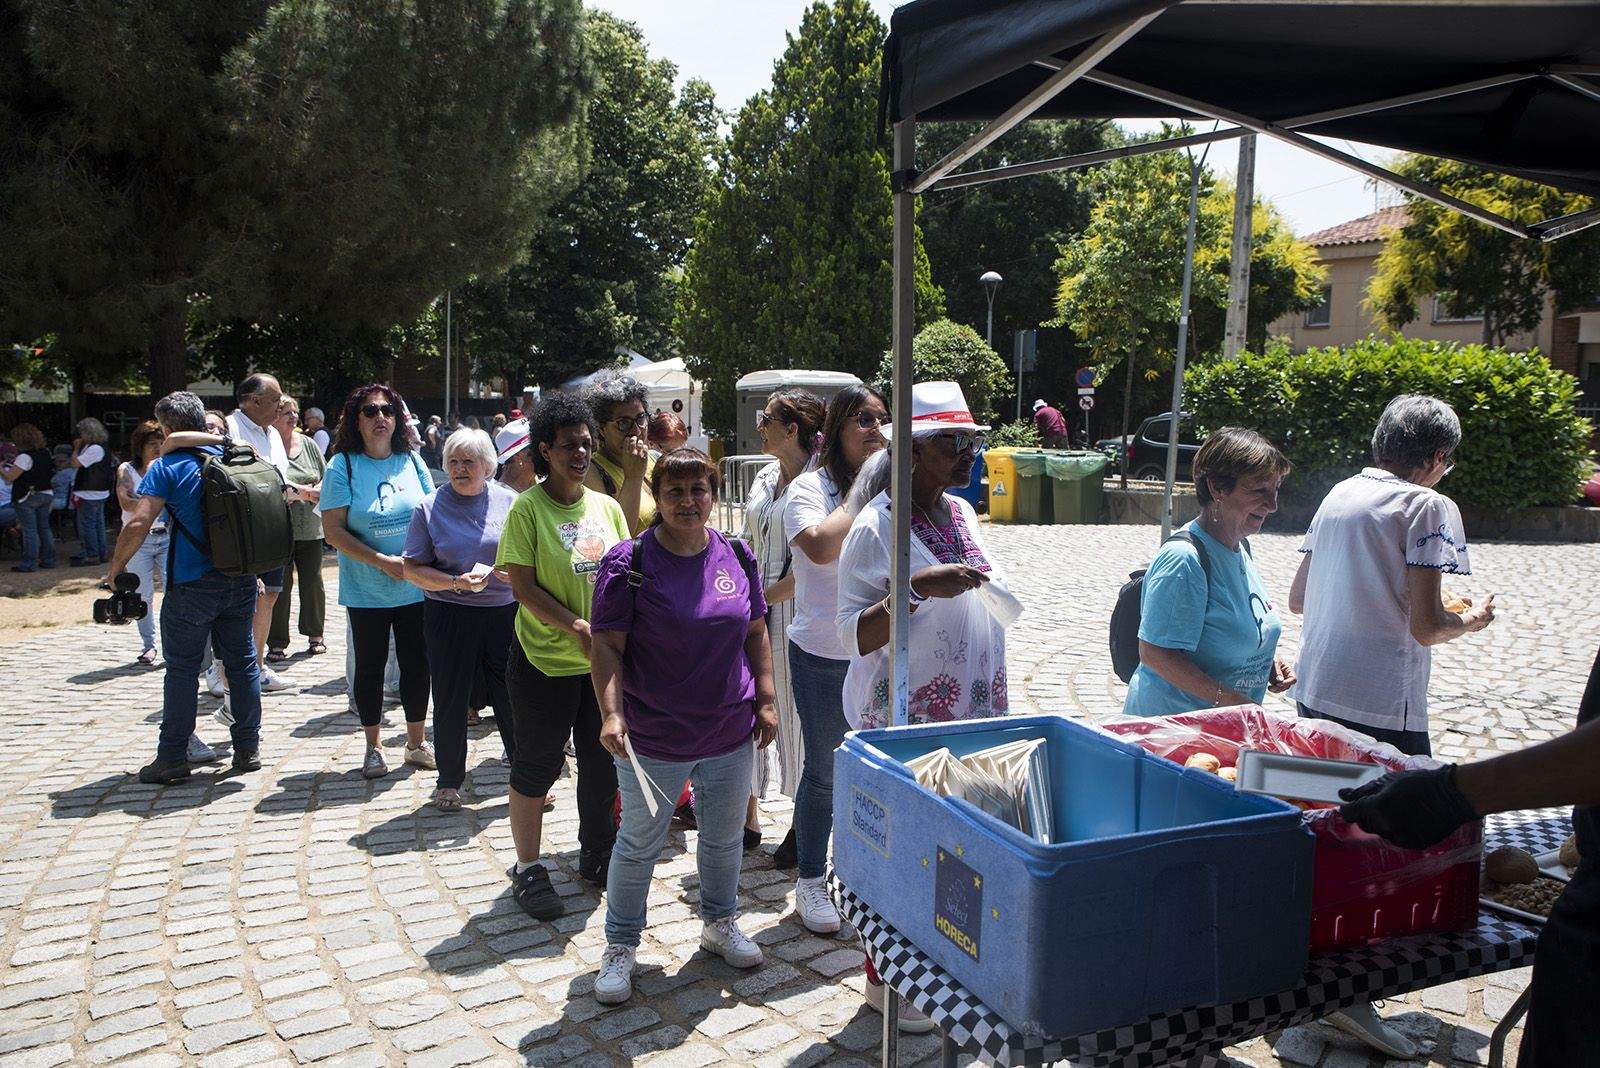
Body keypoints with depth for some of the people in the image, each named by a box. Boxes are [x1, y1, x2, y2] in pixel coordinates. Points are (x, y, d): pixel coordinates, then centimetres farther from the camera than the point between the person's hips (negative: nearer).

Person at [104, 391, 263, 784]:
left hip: (192, 585, -4)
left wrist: (114, 569, -3)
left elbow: (138, 524, -16)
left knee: (181, 669, 5)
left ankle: (172, 758, 11)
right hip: (241, 581, 4)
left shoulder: (166, 467, -9)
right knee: (242, 662, 12)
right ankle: (248, 748, 18)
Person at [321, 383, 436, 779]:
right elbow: (333, 531, -11)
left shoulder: (411, 460, 3)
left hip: (416, 587, 3)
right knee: (370, 667, 9)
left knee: (417, 663, 9)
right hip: (366, 591, -3)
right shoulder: (343, 465, -7)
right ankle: (373, 748, 25)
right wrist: (382, 561, -19)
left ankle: (416, 742, 26)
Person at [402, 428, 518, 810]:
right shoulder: (430, 507, 0)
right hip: (448, 617, 0)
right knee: (450, 702, 9)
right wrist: (455, 583, -17)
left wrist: (497, 571, -15)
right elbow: (412, 568, -2)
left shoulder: (509, 502, 2)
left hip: (505, 613, 0)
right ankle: (449, 781, 25)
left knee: (513, 697, 5)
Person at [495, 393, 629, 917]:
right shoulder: (528, 508, -9)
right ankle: (528, 869, 20)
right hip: (545, 659, -5)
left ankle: (597, 853, 34)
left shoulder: (606, 507, 6)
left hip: (603, 659, 5)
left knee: (603, 762, 15)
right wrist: (575, 626, -23)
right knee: (537, 766, 5)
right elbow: (523, 586, -13)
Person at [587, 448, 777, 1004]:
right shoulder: (629, 563, -12)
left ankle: (720, 922, 44)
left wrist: (766, 701, 6)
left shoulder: (736, 556, 2)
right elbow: (607, 646, -13)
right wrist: (612, 713, -23)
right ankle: (620, 946, 28)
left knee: (725, 838, 20)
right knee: (639, 845, 9)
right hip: (653, 739, -4)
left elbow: (755, 634, 10)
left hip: (731, 734, 5)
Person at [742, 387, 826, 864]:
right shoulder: (765, 479, 11)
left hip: (795, 616, -7)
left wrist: (762, 597, -15)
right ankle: (749, 817, 26)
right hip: (753, 615, 7)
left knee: (795, 716, 5)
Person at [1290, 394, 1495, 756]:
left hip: (1312, 694, 7)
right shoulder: (1428, 506, -10)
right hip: (1379, 709, -7)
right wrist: (1472, 619, 6)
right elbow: (1427, 628, -14)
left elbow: (1297, 599, 15)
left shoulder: (1338, 493, 10)